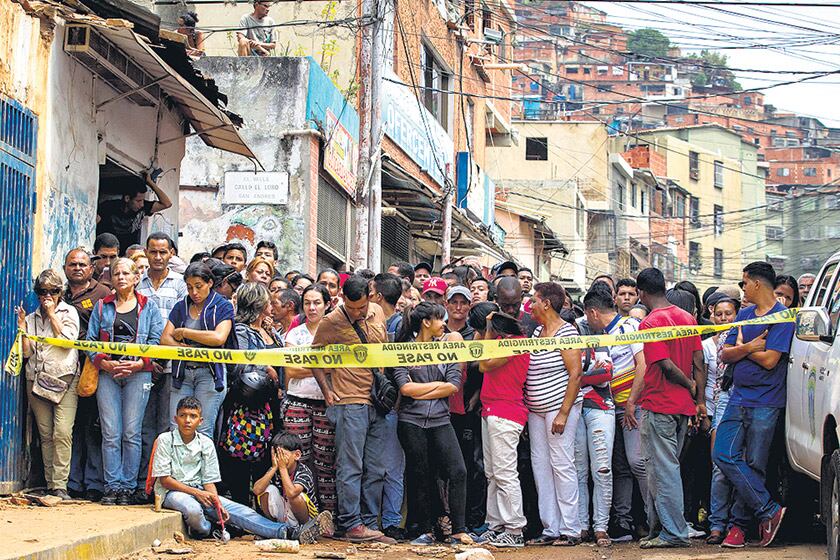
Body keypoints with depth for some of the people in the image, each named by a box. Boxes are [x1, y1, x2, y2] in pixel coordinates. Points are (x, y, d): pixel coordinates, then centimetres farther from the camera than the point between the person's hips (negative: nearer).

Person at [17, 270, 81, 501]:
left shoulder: (69, 312, 6)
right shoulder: (31, 318, 15)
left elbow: (68, 340, -9)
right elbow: (27, 352, 9)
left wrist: (52, 314, -5)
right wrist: (22, 327, -4)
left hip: (64, 378, -4)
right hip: (37, 380, 4)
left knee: (63, 432, -15)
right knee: (46, 435, 2)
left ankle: (60, 486, -17)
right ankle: (50, 486, 6)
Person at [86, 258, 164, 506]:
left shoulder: (149, 307, 9)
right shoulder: (102, 306, 13)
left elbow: (156, 340, 2)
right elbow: (90, 340, 8)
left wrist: (138, 364, -12)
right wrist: (105, 363, -8)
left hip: (138, 373, -1)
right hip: (108, 374, 2)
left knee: (132, 433, -3)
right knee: (110, 434, -3)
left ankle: (129, 487, 2)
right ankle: (112, 487, 1)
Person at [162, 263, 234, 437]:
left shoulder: (223, 307, 2)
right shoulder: (181, 307, 14)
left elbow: (219, 338, -14)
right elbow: (165, 339, 5)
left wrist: (184, 332, -6)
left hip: (209, 372, -4)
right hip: (182, 372, 4)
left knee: (203, 431, -8)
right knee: (176, 429, -4)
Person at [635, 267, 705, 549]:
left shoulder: (650, 323, -14)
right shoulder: (687, 318, 9)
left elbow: (666, 365, -19)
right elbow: (698, 362, 7)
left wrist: (690, 385, -4)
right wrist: (700, 400, 9)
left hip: (658, 405, -8)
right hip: (684, 406, 8)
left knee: (663, 469, -3)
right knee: (667, 467, 15)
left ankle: (673, 532, -2)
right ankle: (659, 528, 21)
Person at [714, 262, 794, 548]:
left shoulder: (782, 318, -7)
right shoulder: (744, 315, 14)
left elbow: (769, 360, -16)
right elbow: (725, 355, 7)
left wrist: (742, 348, -1)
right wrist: (748, 347, -11)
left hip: (765, 403, -7)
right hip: (738, 398, 7)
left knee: (753, 465, -2)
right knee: (724, 455, -5)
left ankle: (740, 523, 7)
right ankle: (769, 510, -3)